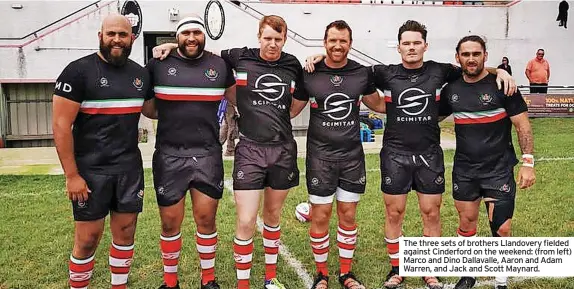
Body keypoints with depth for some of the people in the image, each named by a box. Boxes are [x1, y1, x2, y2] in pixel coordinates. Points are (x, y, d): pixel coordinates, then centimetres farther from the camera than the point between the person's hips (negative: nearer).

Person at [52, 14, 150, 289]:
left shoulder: (141, 74, 7)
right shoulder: (79, 71, -8)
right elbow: (60, 125, -11)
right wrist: (72, 175, -14)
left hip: (130, 168, 5)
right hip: (90, 170, -4)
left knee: (125, 232, 11)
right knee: (88, 238, 4)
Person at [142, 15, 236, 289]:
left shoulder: (220, 66, 5)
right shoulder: (158, 65, 0)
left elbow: (238, 99, 19)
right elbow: (146, 107, 12)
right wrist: (170, 117, 2)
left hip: (208, 155, 1)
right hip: (169, 156, -1)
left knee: (206, 219, 8)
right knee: (170, 222, 8)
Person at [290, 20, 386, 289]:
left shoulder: (362, 73, 1)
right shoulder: (309, 75, -4)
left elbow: (379, 105, 16)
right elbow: (291, 111, 4)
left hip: (352, 156, 2)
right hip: (320, 157, -2)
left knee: (348, 215, 10)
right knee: (320, 216, 4)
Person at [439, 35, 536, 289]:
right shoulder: (451, 90, 2)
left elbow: (523, 125, -7)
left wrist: (528, 162, -13)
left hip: (499, 169, -3)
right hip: (464, 170, 4)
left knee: (501, 229, -4)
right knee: (466, 223, 14)